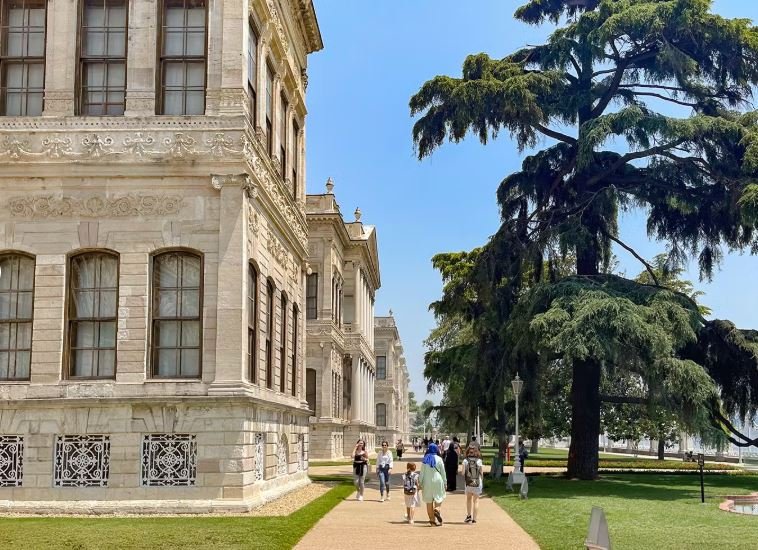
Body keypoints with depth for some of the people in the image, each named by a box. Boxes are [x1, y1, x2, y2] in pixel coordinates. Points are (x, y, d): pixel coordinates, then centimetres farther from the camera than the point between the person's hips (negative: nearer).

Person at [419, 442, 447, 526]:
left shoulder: (425, 459, 0)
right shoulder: (439, 459, -4)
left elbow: (422, 472, 2)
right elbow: (443, 472, 0)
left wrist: (420, 483, 9)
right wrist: (445, 482, 9)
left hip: (427, 482, 2)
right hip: (437, 481, -2)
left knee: (429, 501, 8)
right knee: (439, 498, 11)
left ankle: (432, 520, 8)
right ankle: (437, 509, -19)